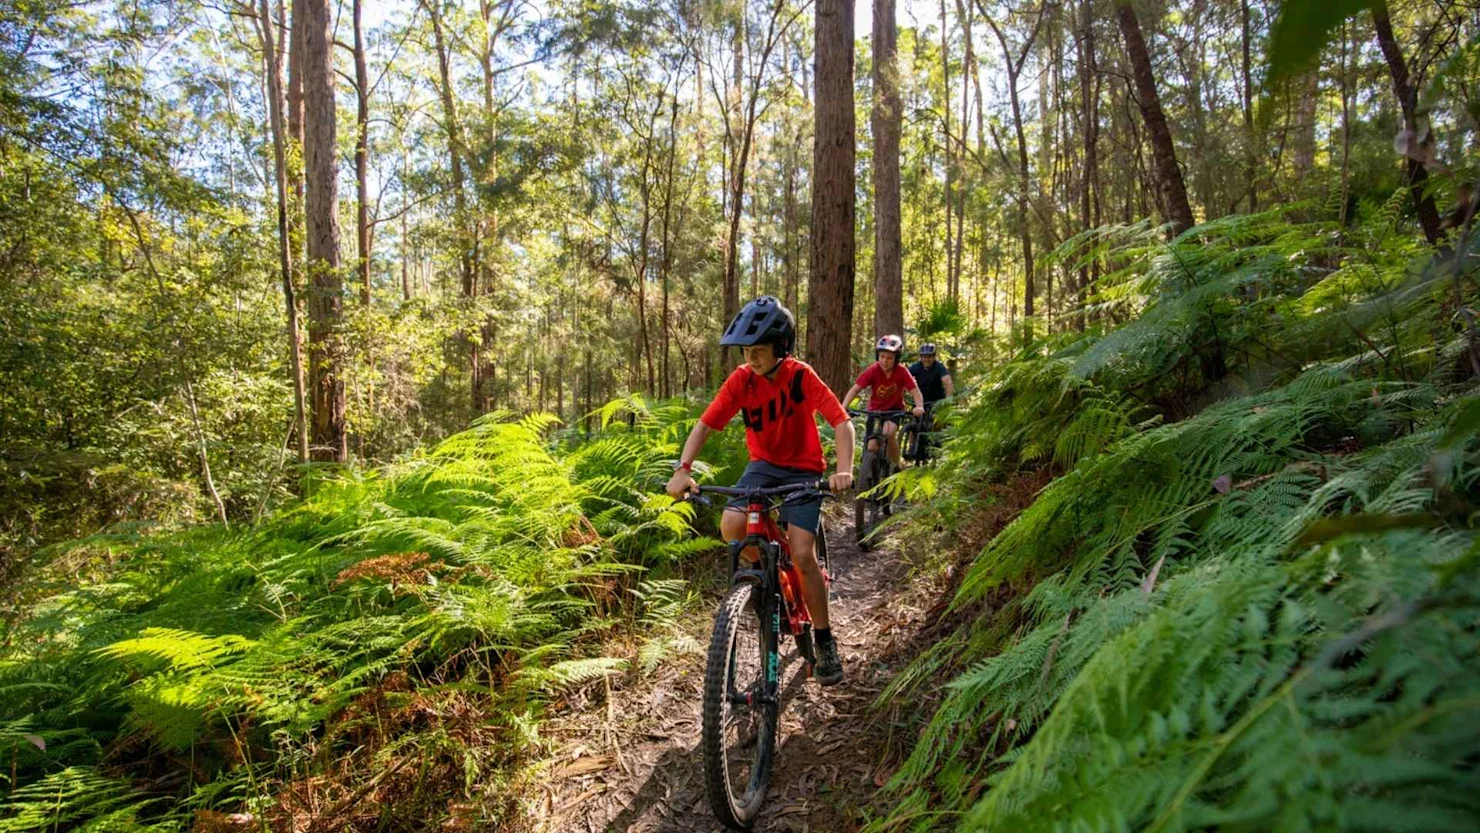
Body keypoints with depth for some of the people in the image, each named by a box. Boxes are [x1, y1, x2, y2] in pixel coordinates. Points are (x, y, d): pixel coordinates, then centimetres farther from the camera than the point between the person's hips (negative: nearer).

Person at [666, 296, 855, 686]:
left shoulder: (801, 376, -19)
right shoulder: (741, 379, -12)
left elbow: (842, 422, -24)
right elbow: (705, 425, -14)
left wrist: (843, 470, -41)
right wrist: (683, 469, -30)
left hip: (803, 469, -3)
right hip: (763, 464, 3)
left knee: (802, 554, -15)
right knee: (731, 526, -25)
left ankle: (825, 642, 4)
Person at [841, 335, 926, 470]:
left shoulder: (901, 371, -22)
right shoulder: (872, 370, -22)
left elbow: (915, 391, -24)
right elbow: (855, 389, -27)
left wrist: (919, 407, -45)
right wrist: (843, 407, -41)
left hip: (894, 409, -1)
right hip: (875, 409, 1)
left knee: (889, 433, -27)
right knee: (872, 448, -10)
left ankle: (896, 466, -6)